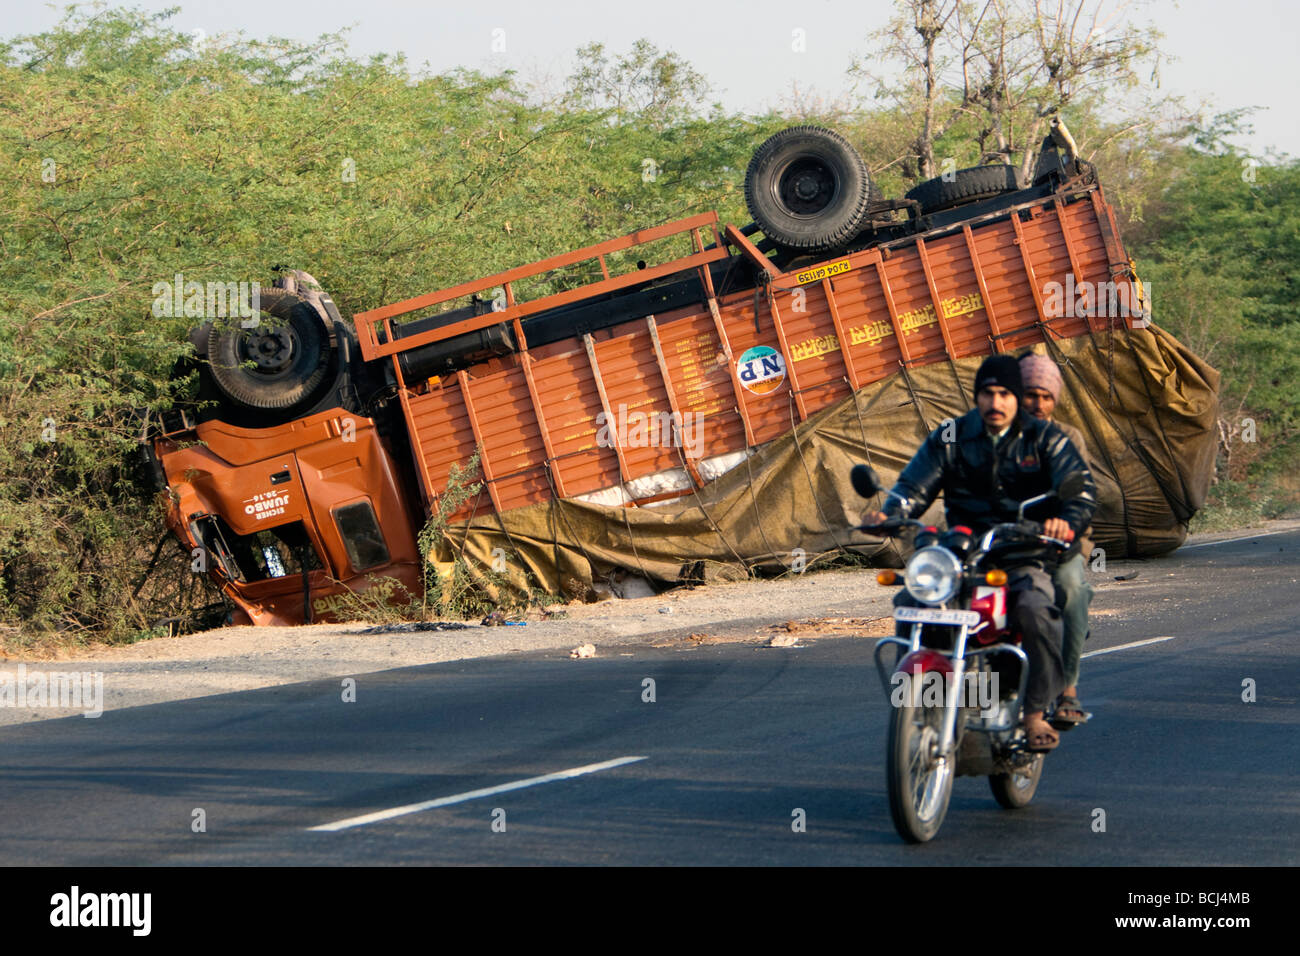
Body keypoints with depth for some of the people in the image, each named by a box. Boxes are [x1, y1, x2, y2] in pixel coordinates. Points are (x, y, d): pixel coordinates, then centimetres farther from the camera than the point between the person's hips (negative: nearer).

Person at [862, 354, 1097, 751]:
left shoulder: (1044, 439, 4)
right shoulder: (949, 438, 10)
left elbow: (1082, 488, -7)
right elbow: (914, 486, 6)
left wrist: (1067, 521, -30)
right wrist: (888, 513, -17)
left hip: (1025, 553, -2)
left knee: (1036, 610, -35)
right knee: (910, 603, -26)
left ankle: (1036, 710, -19)